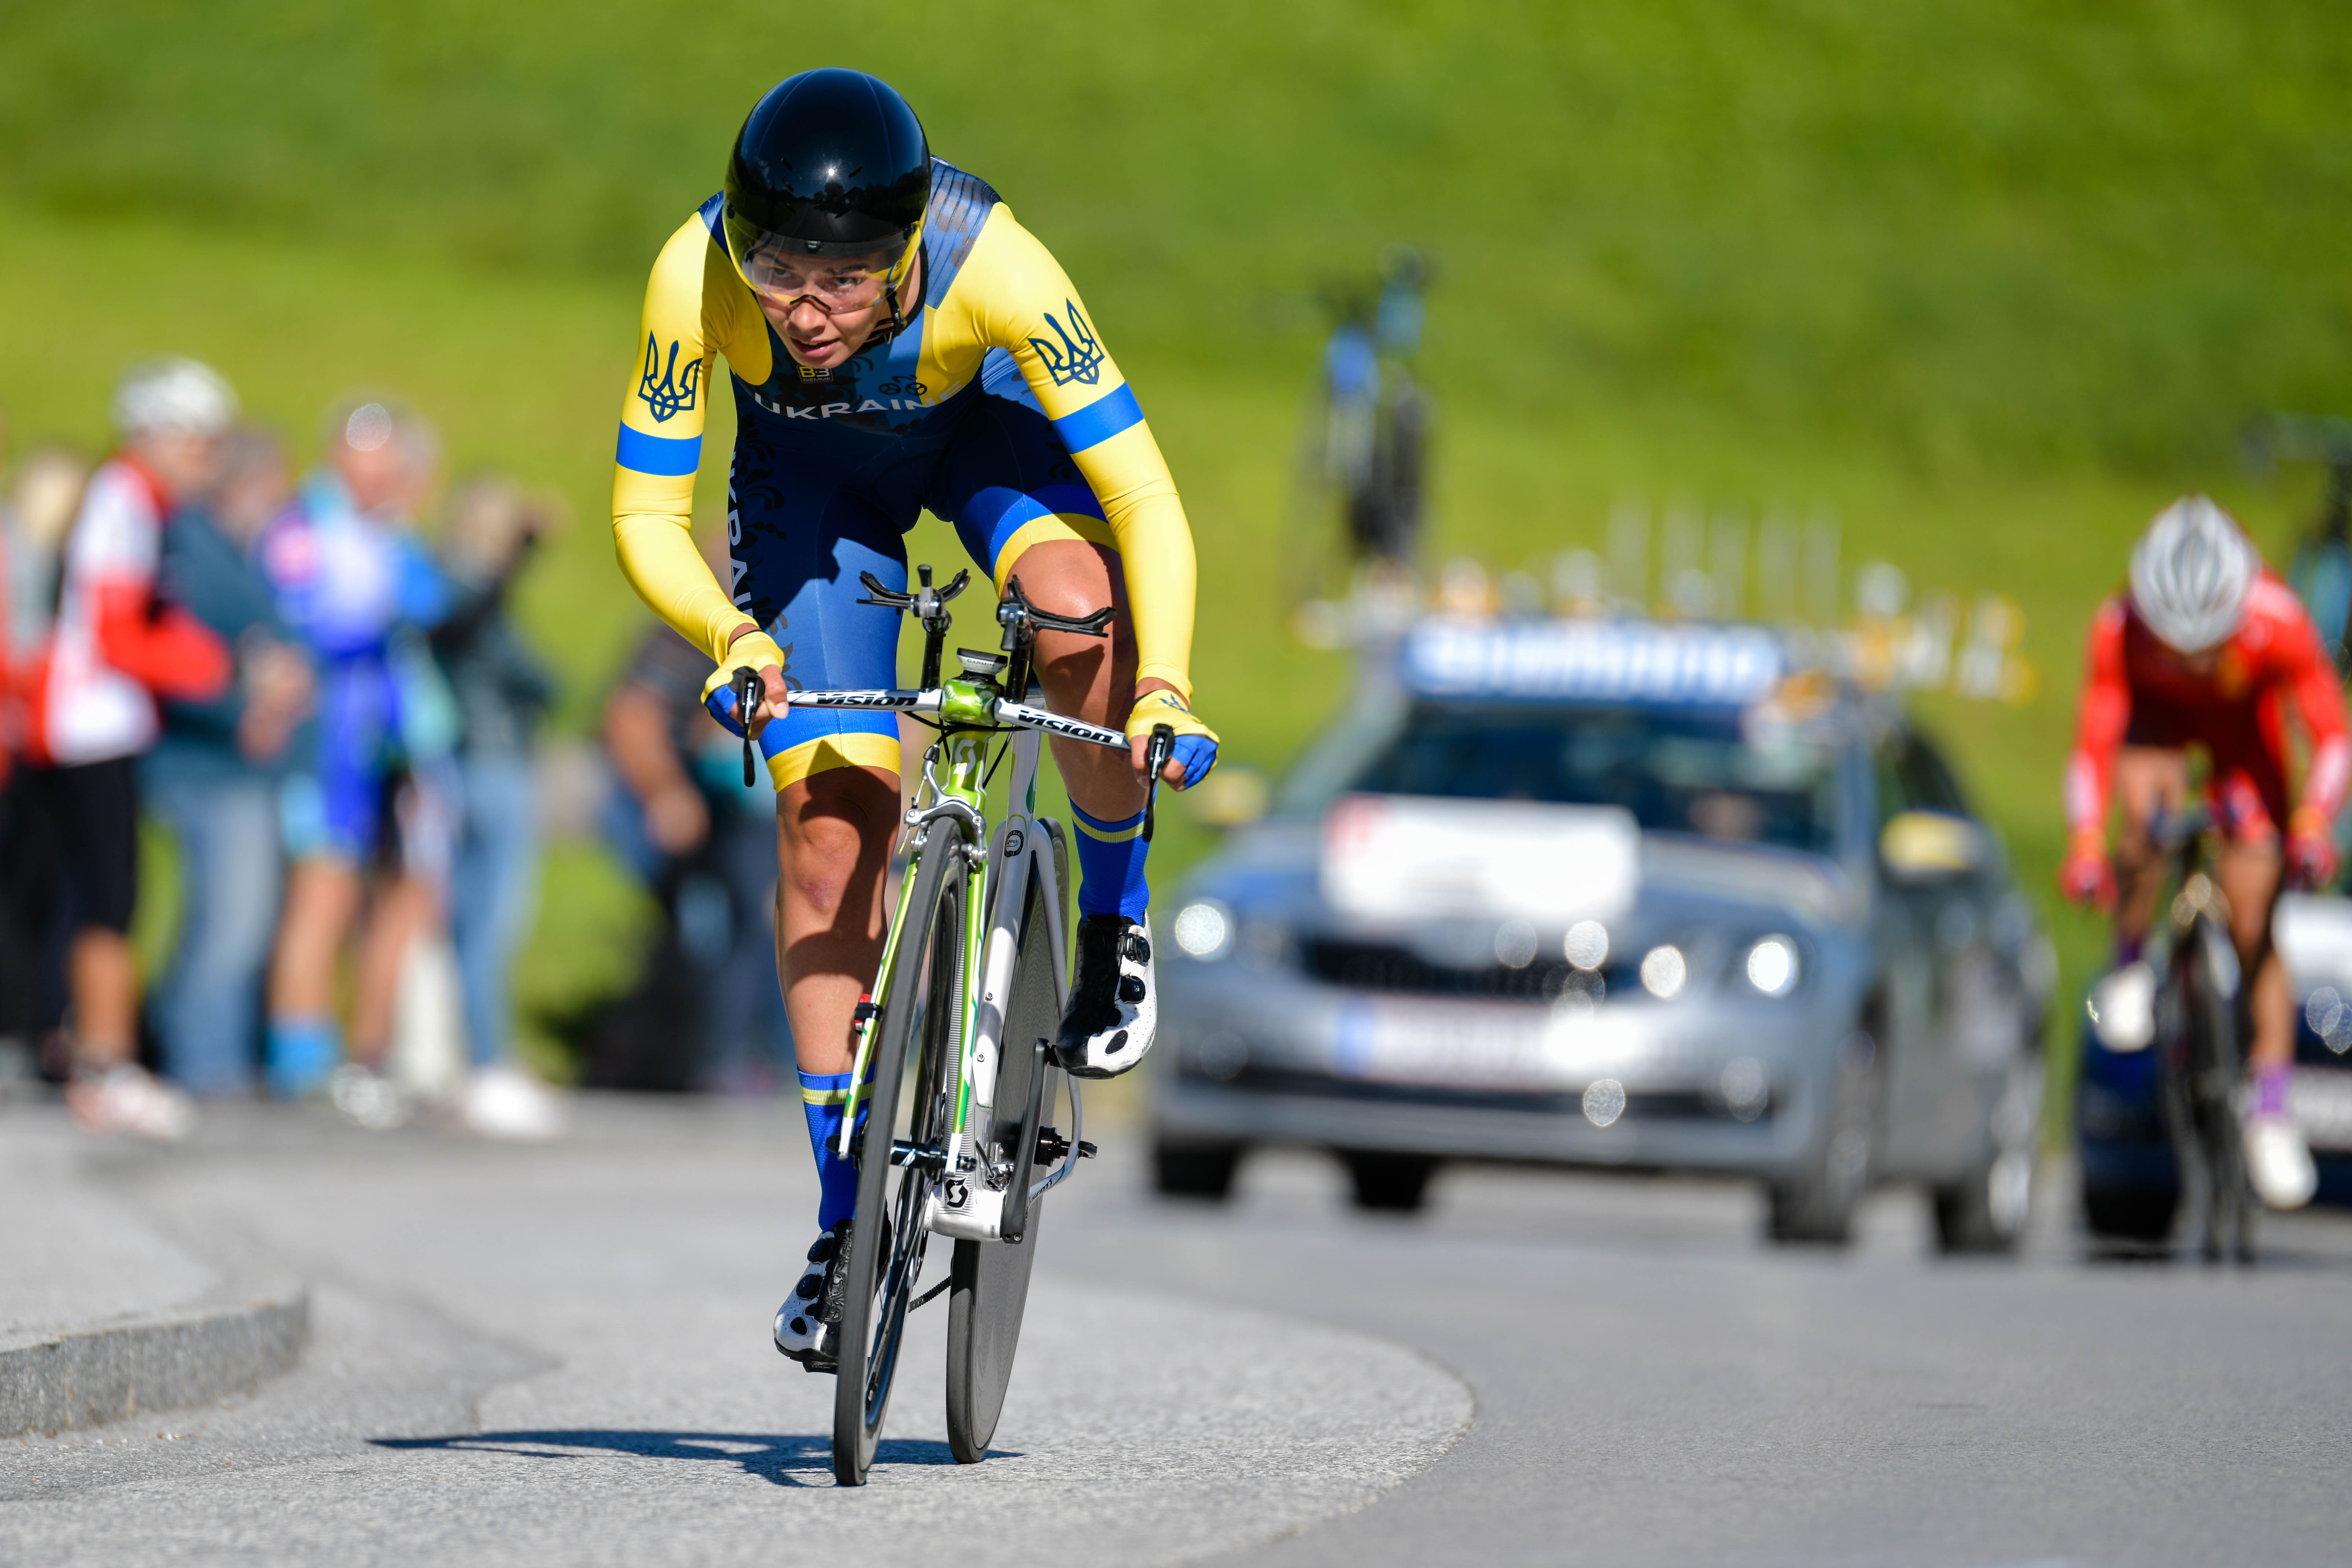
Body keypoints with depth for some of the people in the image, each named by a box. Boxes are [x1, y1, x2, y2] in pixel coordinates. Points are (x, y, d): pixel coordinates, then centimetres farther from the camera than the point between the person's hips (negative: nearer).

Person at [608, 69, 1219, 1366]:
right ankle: (846, 1220, 1)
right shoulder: (697, 280, -36)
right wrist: (735, 639, -45)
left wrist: (1164, 690, -52)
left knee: (1081, 605, -35)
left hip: (986, 422, -1)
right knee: (829, 820, -9)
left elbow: (1145, 500, -38)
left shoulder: (991, 266, -40)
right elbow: (645, 515, -26)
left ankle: (1114, 921, -8)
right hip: (811, 466, 1)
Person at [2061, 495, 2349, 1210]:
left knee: (2255, 924, -9)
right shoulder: (2121, 629, -35)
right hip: (2157, 716, 0)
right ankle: (2130, 972, -9)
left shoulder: (2278, 622, -36)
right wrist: (2085, 843, -47)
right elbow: (2093, 741, -34)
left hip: (2244, 723, 0)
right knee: (2147, 813, -34)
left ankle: (2271, 1115, -3)